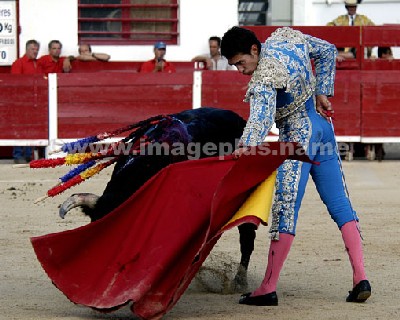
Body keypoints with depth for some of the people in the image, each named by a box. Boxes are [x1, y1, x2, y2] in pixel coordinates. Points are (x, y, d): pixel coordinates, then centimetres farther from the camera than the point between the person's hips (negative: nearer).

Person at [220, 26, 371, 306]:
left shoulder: (264, 79, -23)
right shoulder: (285, 37, 2)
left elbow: (262, 114, -41)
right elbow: (328, 51, 14)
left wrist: (248, 144, -56)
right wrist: (323, 92, 9)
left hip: (298, 136, -9)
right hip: (323, 125, 9)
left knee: (285, 209, -8)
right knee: (340, 204, 7)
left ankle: (269, 288, -7)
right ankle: (361, 279, 3)